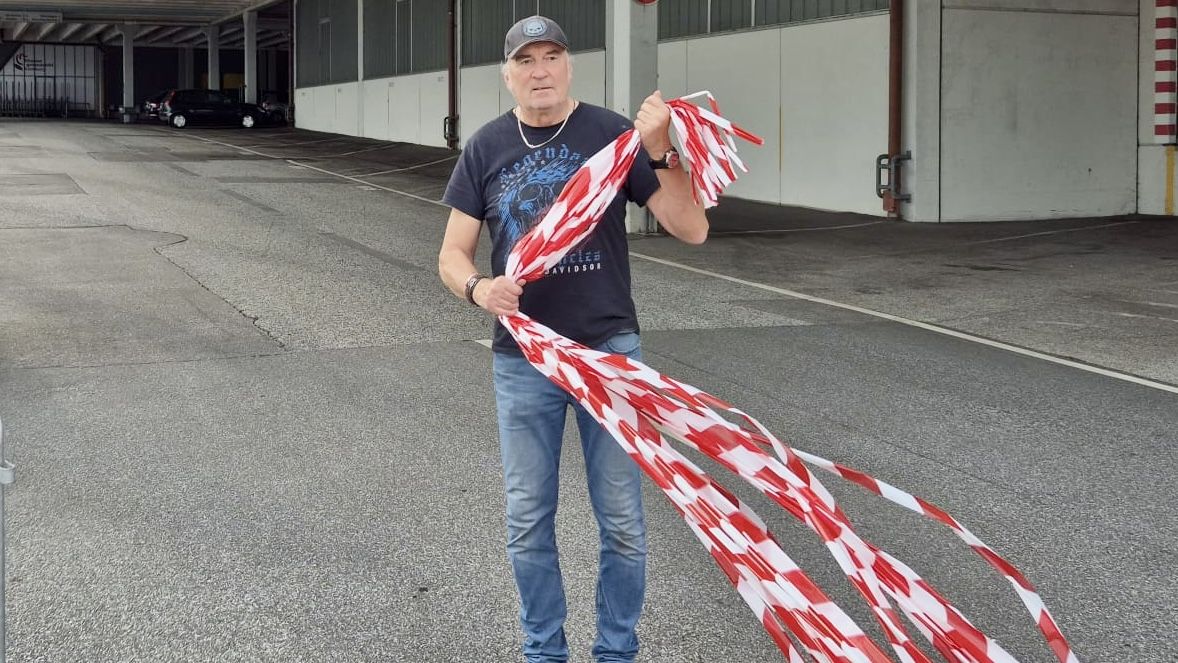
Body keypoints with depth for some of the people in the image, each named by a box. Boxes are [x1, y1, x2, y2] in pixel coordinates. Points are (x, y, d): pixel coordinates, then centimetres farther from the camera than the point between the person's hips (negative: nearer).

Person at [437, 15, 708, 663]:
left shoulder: (613, 134, -4)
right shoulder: (486, 148, 2)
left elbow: (691, 229, -8)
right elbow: (452, 255, 4)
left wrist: (660, 153, -24)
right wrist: (479, 288, -19)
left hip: (609, 349, -1)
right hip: (521, 359, 2)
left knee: (621, 520, 5)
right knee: (527, 522, 9)